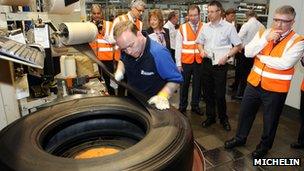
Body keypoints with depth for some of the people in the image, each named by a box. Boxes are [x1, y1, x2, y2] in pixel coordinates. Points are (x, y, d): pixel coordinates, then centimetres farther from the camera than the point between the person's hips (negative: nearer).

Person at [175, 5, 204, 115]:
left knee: (197, 85, 11)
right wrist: (178, 63, -3)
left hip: (200, 62, 1)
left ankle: (195, 106, 27)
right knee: (184, 85, 8)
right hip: (186, 62, 0)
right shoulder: (182, 28, 1)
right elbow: (178, 47, 0)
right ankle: (182, 106, 24)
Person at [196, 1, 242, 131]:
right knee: (208, 92, 12)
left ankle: (223, 119, 24)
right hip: (206, 63, 4)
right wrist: (202, 50, -4)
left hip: (220, 65, -4)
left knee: (220, 94, 2)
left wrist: (226, 56, -12)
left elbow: (238, 46, -1)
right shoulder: (206, 27, 6)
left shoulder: (229, 27, -5)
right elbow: (200, 42, 17)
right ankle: (210, 117, 29)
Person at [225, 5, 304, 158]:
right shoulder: (263, 33, 1)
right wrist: (266, 39, -20)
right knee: (245, 112, 17)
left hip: (276, 88, -3)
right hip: (254, 82, 4)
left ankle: (264, 145, 38)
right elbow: (248, 53, -9)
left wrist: (261, 57, -14)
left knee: (270, 119, 14)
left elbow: (285, 64, -25)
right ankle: (240, 138, 39)